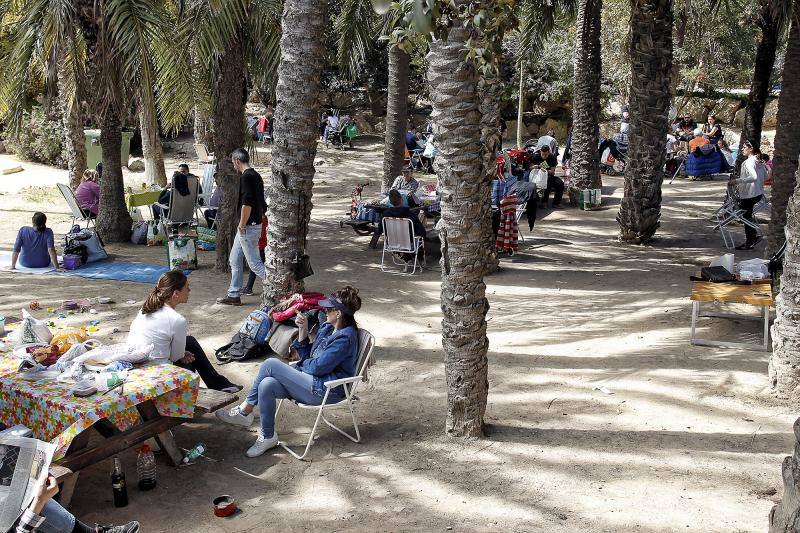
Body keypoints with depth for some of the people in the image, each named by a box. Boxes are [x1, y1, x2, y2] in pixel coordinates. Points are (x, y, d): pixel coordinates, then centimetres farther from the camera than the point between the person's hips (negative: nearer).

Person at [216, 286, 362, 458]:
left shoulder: (345, 337, -17)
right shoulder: (327, 328, 14)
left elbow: (317, 367, -19)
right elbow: (306, 356, 16)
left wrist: (302, 364, 2)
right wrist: (303, 331, 4)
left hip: (325, 391, -9)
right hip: (311, 381, 9)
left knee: (271, 364, -15)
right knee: (266, 385, -16)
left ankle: (244, 410, 1)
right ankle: (267, 437, -3)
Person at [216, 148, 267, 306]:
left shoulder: (246, 177, -18)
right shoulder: (256, 175, 12)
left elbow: (247, 204, -26)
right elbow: (261, 203, 17)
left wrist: (242, 226, -17)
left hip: (248, 227, -10)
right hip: (255, 224, 10)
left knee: (254, 263, -5)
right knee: (235, 260, 16)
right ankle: (233, 296, 22)